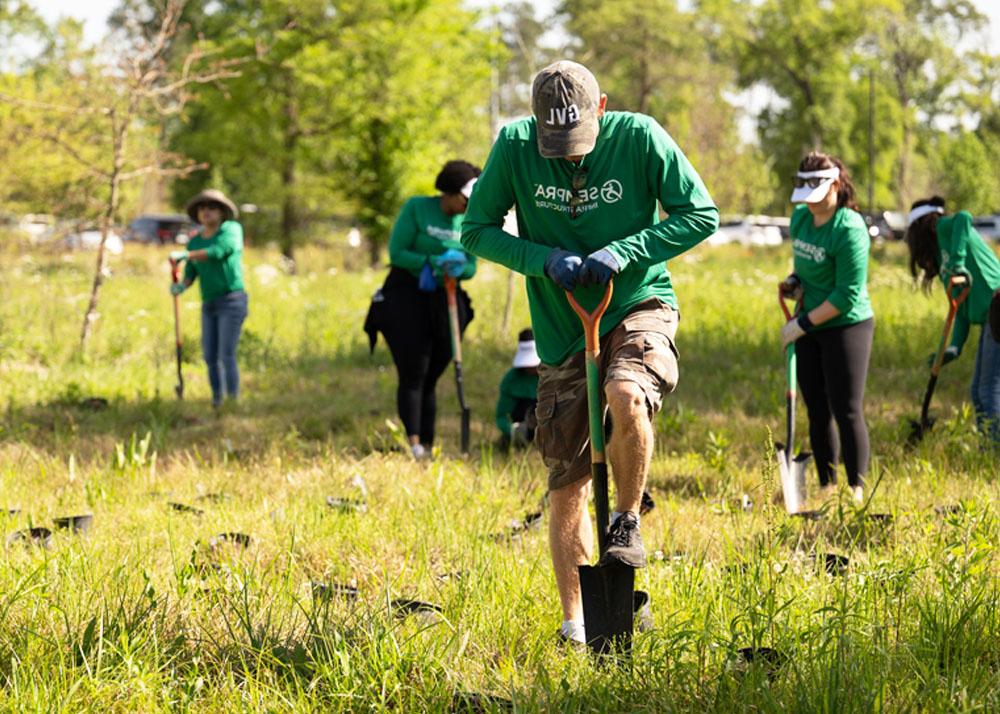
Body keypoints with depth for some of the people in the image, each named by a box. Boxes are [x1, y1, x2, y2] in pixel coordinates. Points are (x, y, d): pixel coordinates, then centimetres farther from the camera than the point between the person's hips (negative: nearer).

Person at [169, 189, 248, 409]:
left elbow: (217, 252, -24)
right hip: (209, 305, 7)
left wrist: (185, 255, -28)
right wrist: (180, 286, -15)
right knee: (210, 356, 4)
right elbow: (190, 275, 8)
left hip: (232, 301, -7)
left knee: (227, 356, -14)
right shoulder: (195, 242, 11)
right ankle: (217, 403, 13)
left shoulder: (232, 229, -7)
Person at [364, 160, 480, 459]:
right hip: (406, 300, -4)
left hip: (444, 304, 4)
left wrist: (457, 268, -17)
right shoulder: (416, 208, -5)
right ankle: (413, 443, -19)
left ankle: (427, 447, 8)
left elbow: (471, 267, 7)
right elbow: (396, 253, -9)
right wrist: (433, 262, -20)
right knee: (412, 375, -12)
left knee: (430, 378, 6)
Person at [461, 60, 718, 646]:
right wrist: (545, 258, -18)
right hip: (562, 328, 2)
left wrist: (622, 252, -20)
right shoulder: (515, 145, -8)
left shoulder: (638, 137, -12)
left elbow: (700, 215, -7)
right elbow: (477, 232, -1)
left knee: (627, 398, -35)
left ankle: (627, 521, -9)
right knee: (567, 484, 3)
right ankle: (576, 623, 16)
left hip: (638, 306, -2)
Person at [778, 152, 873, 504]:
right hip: (809, 329, 7)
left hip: (846, 327, -7)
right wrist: (794, 282, 3)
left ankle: (856, 490, -1)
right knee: (817, 412, 10)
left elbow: (847, 296, -20)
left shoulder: (849, 230, -19)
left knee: (847, 411, -6)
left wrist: (801, 325, -17)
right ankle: (826, 488, 18)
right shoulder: (800, 217, 5)